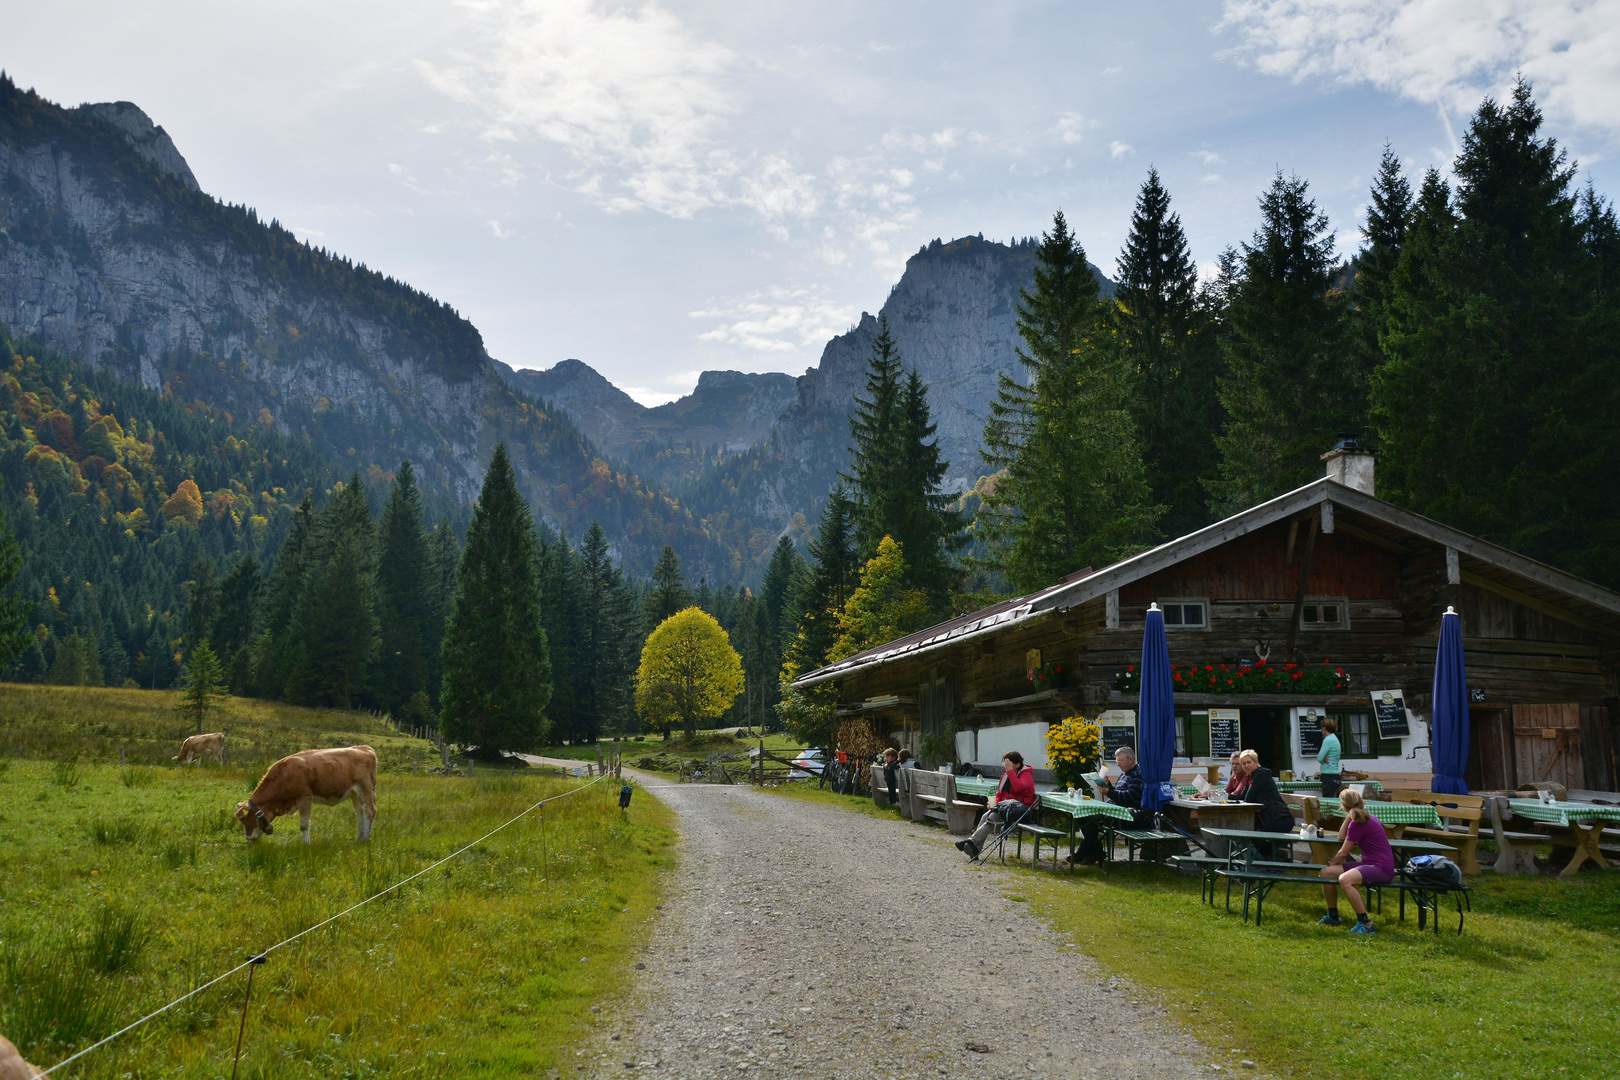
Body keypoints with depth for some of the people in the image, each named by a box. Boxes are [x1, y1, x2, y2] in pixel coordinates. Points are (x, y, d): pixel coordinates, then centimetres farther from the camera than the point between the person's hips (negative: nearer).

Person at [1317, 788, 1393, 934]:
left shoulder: (1358, 824, -16)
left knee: (1344, 879, -36)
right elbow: (1341, 836, 20)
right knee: (1326, 872, 6)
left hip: (1382, 869, -10)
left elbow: (1344, 852, -9)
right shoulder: (1366, 818, 14)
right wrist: (1349, 817, 9)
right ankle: (1332, 916, 17)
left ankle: (1365, 923, -27)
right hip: (1368, 864, 10)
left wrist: (1332, 863, 10)